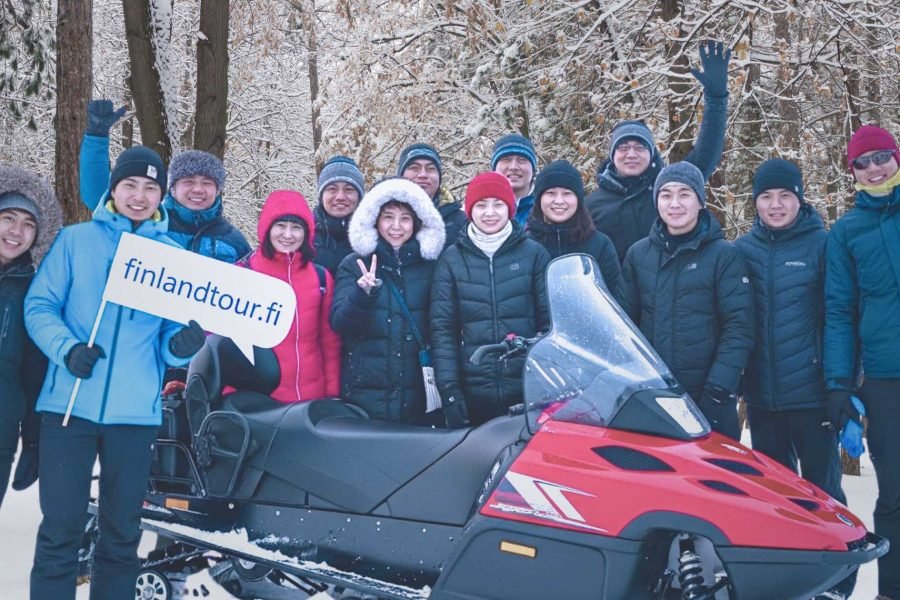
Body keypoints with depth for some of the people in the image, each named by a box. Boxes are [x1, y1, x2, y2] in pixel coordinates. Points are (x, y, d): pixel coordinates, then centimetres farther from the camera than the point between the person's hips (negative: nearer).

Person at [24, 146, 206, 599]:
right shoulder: (75, 240, 6)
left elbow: (170, 336, 9)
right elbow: (39, 305, 1)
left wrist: (180, 345, -14)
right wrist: (67, 348, -17)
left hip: (136, 410, 2)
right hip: (69, 403, -2)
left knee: (122, 532, 10)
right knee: (61, 528, 0)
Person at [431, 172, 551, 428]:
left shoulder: (534, 253, 7)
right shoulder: (451, 259, 8)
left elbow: (550, 319, 6)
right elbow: (442, 328, 4)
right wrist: (449, 389, -5)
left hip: (529, 391, 0)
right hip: (473, 395, 0)